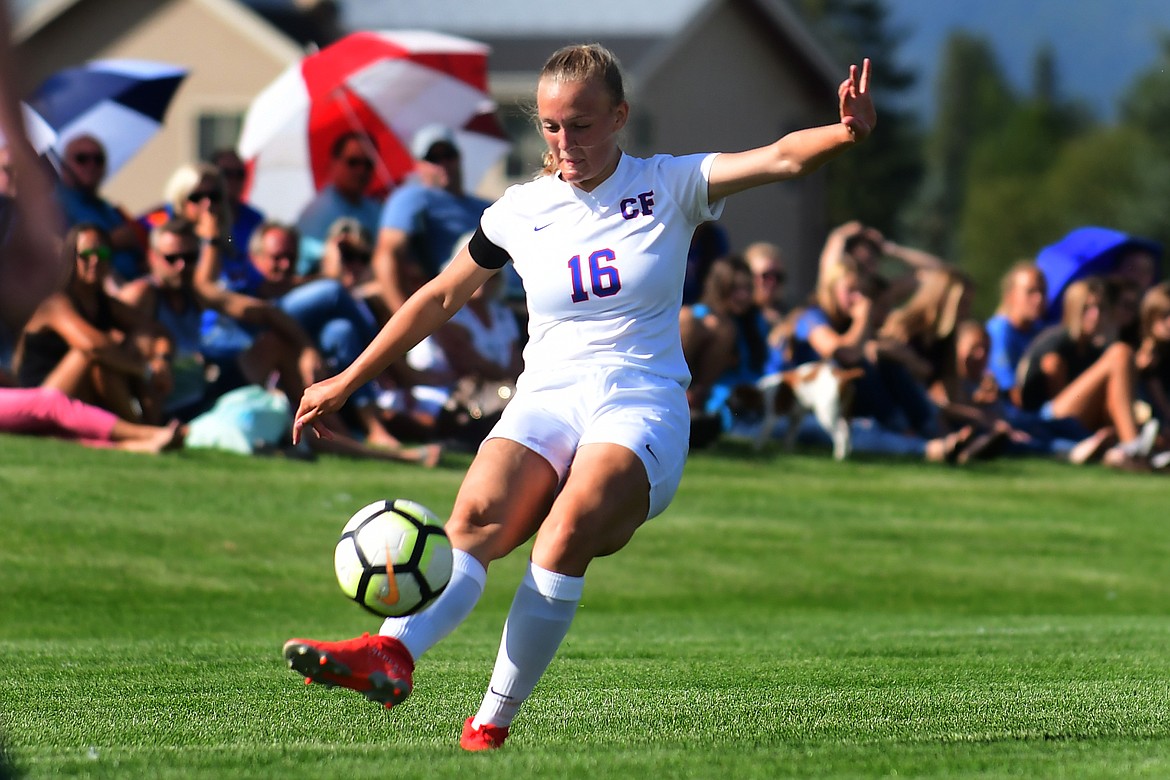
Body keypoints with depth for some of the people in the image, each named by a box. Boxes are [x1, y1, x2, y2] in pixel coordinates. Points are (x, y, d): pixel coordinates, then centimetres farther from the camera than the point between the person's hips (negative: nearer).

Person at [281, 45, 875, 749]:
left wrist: (846, 134, -33)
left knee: (569, 528, -33)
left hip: (643, 407, -3)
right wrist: (347, 382, 22)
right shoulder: (522, 210, 10)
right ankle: (391, 653, -54)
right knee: (477, 515, -29)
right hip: (546, 401, 3)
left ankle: (490, 727, -34)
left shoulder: (669, 187, 3)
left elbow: (780, 159, -11)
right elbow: (442, 298, 21)